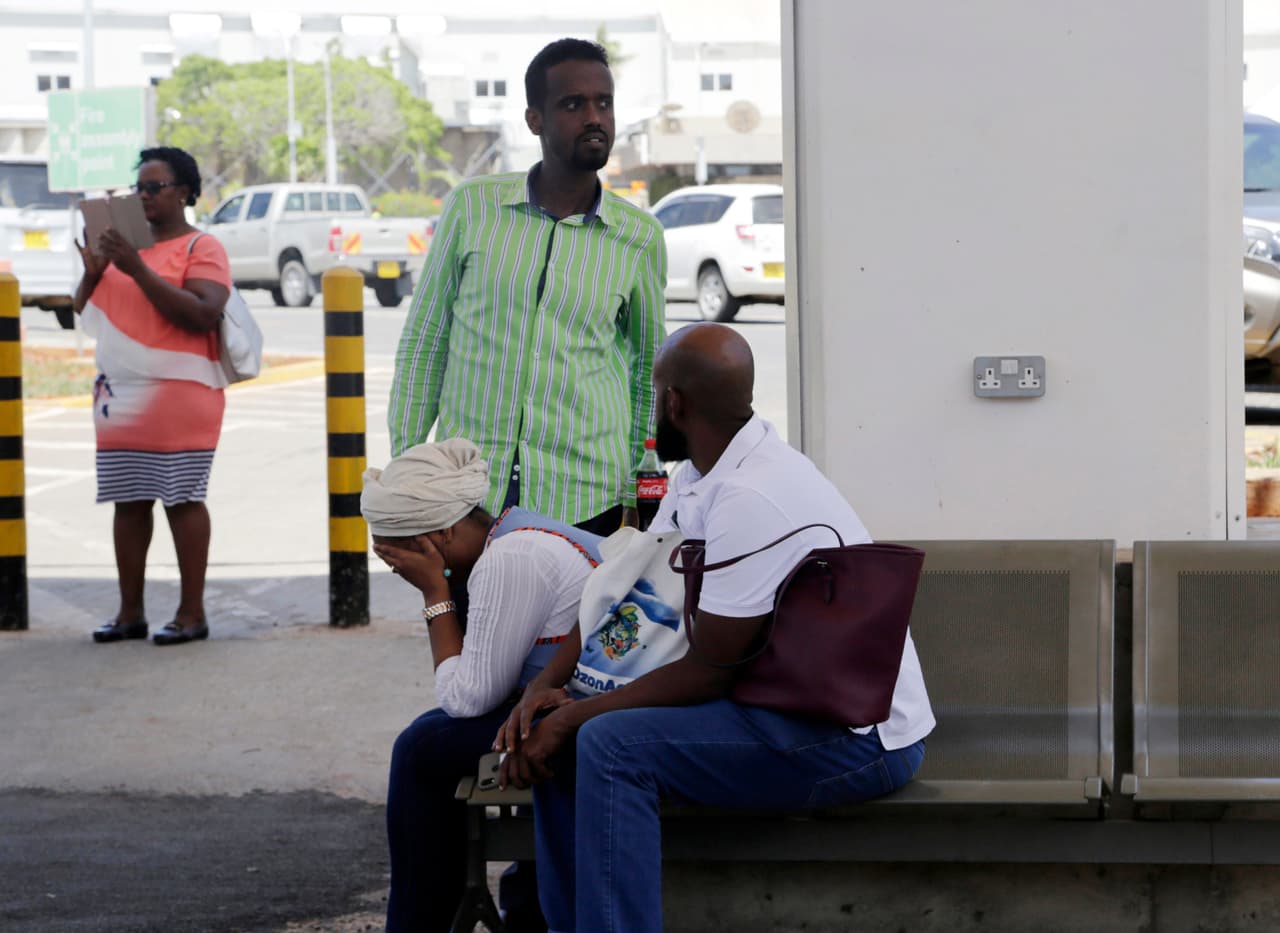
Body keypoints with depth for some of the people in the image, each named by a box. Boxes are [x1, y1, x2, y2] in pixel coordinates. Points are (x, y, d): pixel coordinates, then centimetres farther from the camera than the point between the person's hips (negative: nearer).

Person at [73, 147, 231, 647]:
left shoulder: (201, 248, -3)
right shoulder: (124, 244, 18)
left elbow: (203, 314, -18)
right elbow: (85, 314, 21)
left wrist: (139, 270, -19)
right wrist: (93, 271, 1)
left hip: (178, 395, -6)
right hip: (121, 395, 6)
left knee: (182, 498, -4)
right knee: (129, 501, 6)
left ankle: (192, 612, 1)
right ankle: (130, 612, 10)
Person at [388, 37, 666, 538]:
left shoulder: (640, 237, 4)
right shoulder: (472, 206, 2)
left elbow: (649, 370, 15)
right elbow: (422, 342, 9)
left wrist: (639, 496, 12)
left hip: (584, 500, 0)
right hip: (466, 491, 0)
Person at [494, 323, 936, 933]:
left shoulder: (750, 497, -24)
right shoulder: (699, 478, 7)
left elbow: (706, 674, -20)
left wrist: (570, 717, -13)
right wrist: (545, 688, -5)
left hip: (857, 739, -10)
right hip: (793, 705, 10)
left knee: (611, 746, -24)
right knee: (557, 737, 5)